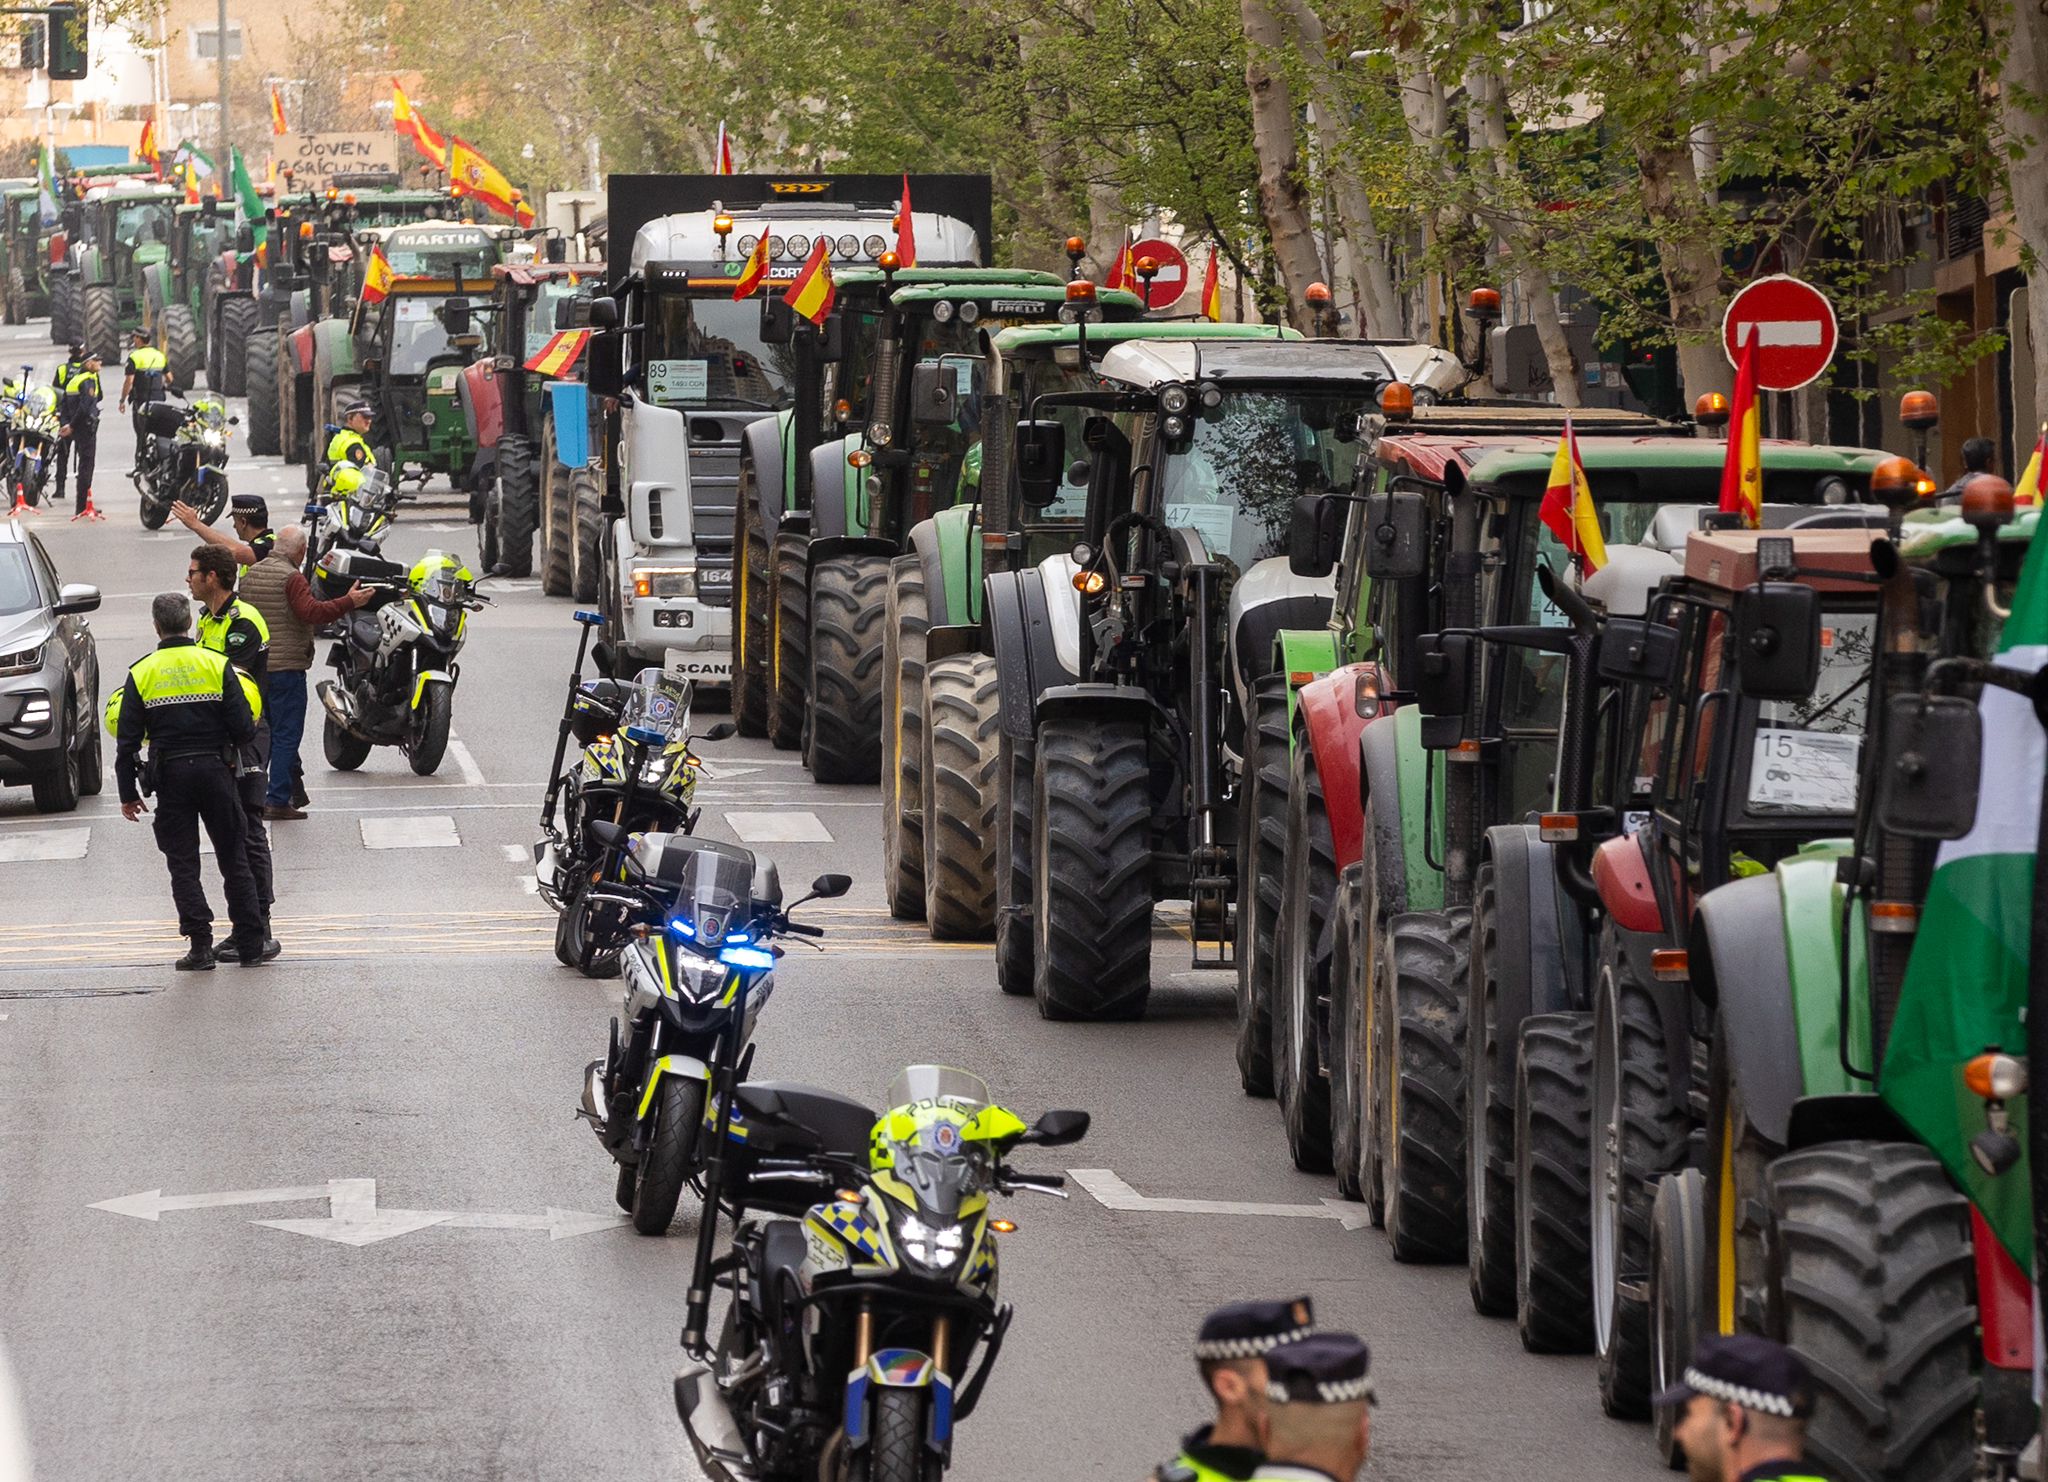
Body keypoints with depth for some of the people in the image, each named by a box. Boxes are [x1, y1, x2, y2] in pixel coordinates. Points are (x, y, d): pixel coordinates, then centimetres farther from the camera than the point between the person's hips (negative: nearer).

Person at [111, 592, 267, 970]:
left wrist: (128, 793, 5)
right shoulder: (216, 665, -2)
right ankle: (250, 944, 10)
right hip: (215, 769, 1)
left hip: (170, 775, -1)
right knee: (233, 858, 9)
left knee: (183, 864, 5)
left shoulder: (141, 673, -1)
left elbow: (127, 741, -1)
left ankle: (200, 946, -3)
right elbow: (243, 728, -6)